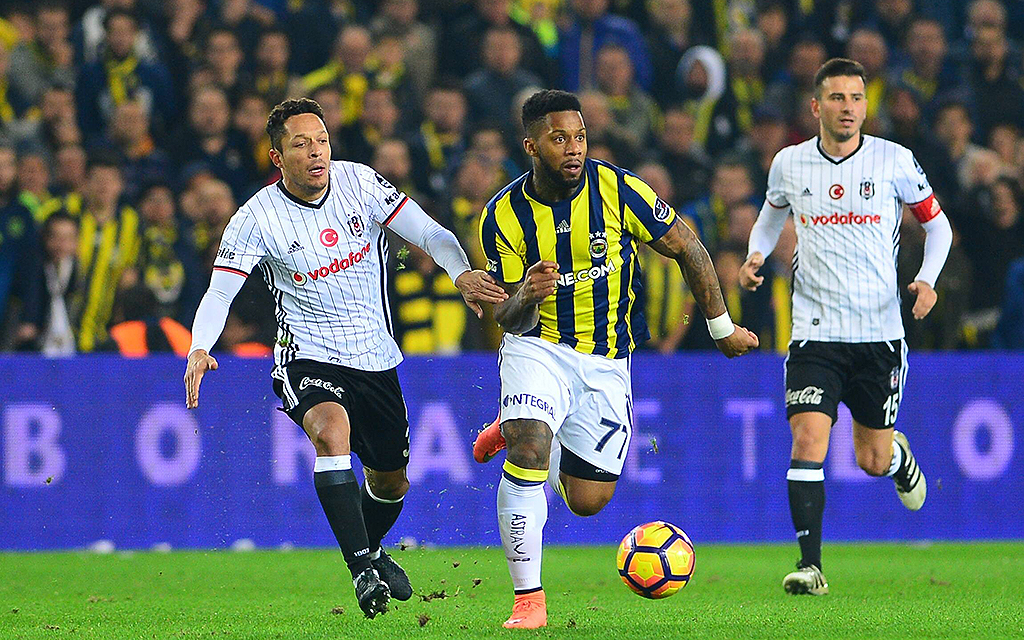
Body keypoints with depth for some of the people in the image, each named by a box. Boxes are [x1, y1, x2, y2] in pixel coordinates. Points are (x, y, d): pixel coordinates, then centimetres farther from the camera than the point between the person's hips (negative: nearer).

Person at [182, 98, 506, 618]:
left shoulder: (358, 182, -7)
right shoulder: (258, 218, -13)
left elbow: (429, 233, -8)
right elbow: (219, 293, -13)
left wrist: (462, 273, -28)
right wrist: (199, 348, -32)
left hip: (375, 359, 4)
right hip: (308, 357, -4)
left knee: (391, 482, 15)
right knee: (332, 432, -35)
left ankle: (371, 550, 49)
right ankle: (362, 569, -33)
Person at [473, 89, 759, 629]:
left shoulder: (618, 191, -14)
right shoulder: (504, 215, -11)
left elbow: (687, 248, -1)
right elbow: (507, 318, -6)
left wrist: (722, 327, 5)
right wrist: (525, 297, -30)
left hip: (606, 360, 1)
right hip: (537, 346, -1)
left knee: (588, 501, 2)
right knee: (528, 453, -27)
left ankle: (517, 431, 34)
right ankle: (528, 599, -16)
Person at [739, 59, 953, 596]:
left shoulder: (894, 161, -3)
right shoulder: (789, 164, 2)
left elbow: (937, 223, 9)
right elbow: (772, 214, 23)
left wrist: (927, 279, -8)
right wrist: (756, 254, 3)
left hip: (879, 333, 0)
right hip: (814, 332, 0)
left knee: (872, 462, 7)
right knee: (808, 441, -17)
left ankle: (897, 455, 45)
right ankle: (809, 565, -13)